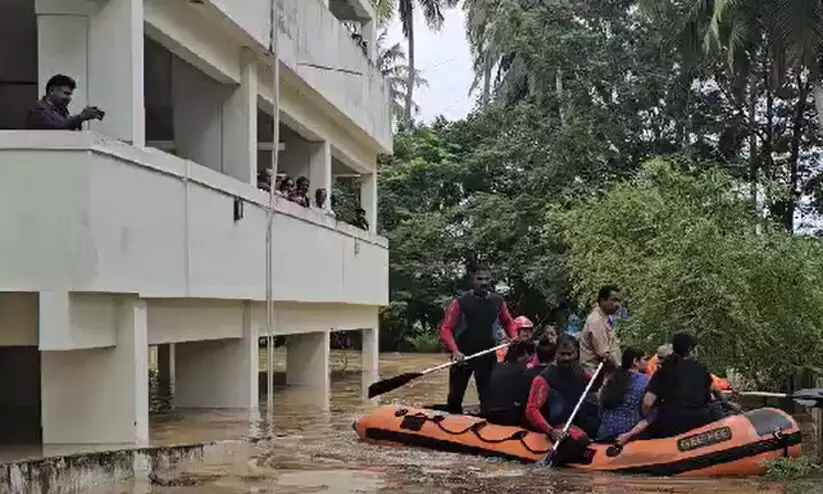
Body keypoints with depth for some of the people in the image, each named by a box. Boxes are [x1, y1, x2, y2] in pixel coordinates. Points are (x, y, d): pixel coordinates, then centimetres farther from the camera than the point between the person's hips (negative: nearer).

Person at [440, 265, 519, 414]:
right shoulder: (460, 302, -9)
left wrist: (514, 338, -1)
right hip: (462, 356, -3)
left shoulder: (498, 301, 2)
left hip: (488, 356, 3)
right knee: (455, 396, 4)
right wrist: (455, 350, -24)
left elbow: (509, 322, 18)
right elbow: (446, 329, -11)